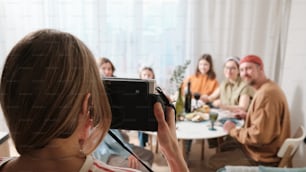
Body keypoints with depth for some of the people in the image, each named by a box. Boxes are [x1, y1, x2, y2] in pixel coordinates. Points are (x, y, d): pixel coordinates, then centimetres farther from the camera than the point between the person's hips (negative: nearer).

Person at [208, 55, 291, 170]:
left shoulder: (266, 93, -28)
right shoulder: (267, 88, 7)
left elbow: (259, 135, -31)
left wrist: (233, 130, -16)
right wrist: (249, 116, 9)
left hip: (263, 157, -10)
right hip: (264, 148, 10)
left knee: (214, 161, -2)